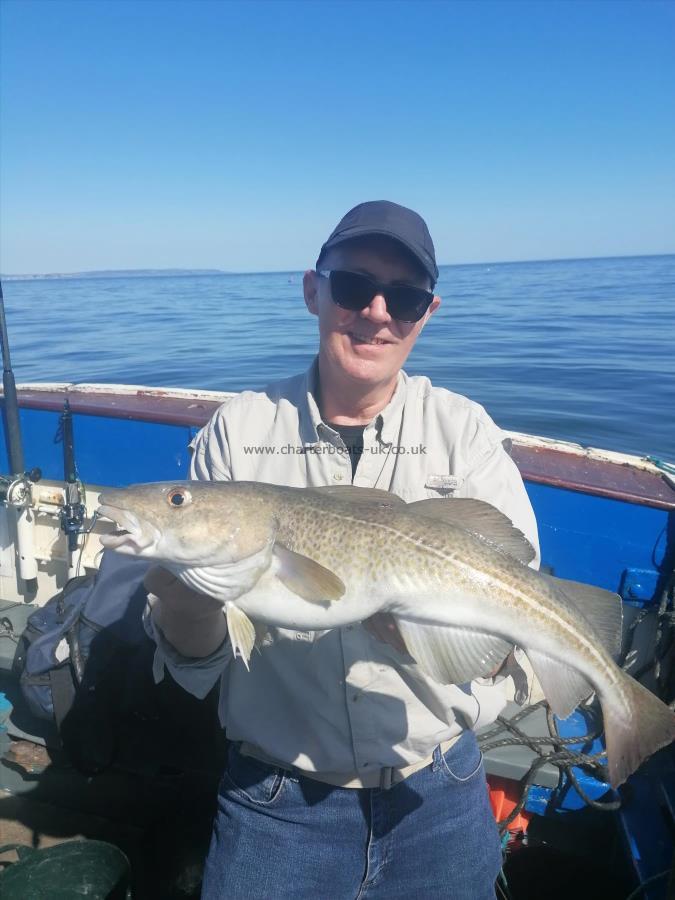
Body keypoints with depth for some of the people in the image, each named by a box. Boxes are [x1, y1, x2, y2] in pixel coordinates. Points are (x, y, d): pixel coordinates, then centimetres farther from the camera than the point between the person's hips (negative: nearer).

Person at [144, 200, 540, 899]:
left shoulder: (466, 433, -8)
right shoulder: (238, 432, -9)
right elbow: (195, 665, -8)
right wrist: (185, 602, -30)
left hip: (438, 796, 2)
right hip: (276, 801, 0)